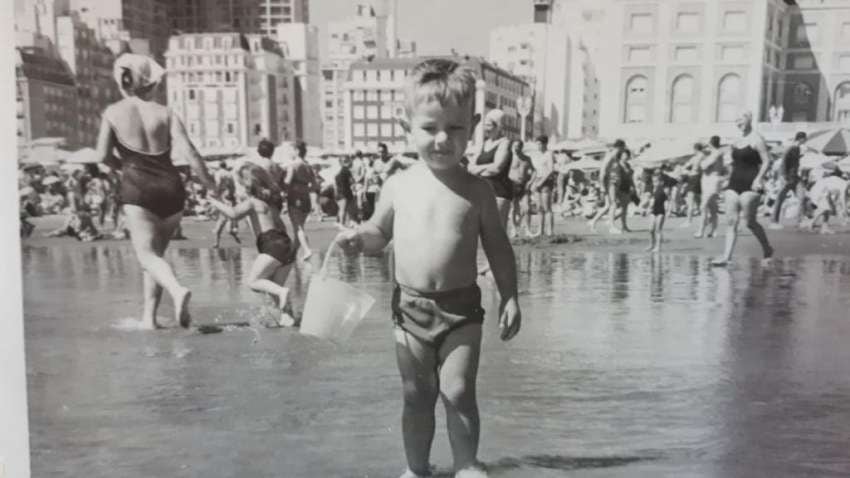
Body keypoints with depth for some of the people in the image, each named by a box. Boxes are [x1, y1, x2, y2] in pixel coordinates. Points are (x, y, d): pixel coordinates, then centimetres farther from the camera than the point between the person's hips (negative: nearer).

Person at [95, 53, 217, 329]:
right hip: (170, 187, 3)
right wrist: (211, 187, -3)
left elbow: (103, 155, 0)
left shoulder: (113, 113, 6)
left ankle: (177, 290, -38)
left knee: (148, 254, -8)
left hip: (137, 188, -2)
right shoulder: (165, 114, 5)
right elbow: (188, 152, -6)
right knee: (156, 252, 18)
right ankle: (149, 315, 19)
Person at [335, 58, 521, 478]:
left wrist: (509, 298, -2)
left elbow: (498, 246, 2)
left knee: (458, 391, 1)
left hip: (461, 307, -2)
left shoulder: (477, 190, -4)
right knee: (416, 396, 13)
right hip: (410, 307, 2)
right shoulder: (399, 185, -1)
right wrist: (359, 239, -10)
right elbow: (380, 231, 13)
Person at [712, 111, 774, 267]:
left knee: (749, 221, -5)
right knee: (731, 221, -1)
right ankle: (726, 256, -4)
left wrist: (759, 178, -18)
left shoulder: (756, 139, -6)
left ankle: (767, 249, 17)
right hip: (735, 184, 7)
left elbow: (766, 161, -11)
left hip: (750, 185, -7)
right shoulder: (738, 140, 16)